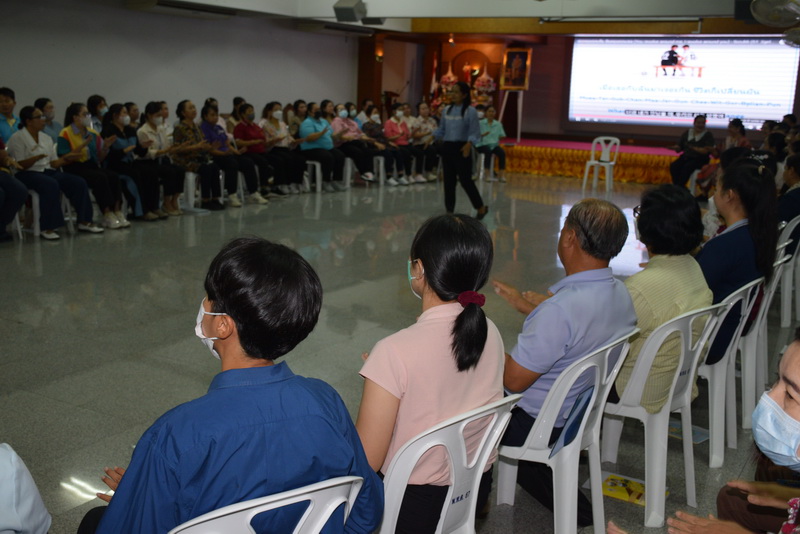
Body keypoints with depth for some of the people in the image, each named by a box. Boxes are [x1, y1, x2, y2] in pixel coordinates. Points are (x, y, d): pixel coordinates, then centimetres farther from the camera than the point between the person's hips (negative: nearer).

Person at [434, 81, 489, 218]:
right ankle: (449, 210, 16)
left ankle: (481, 207, 13)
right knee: (448, 180, 7)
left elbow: (475, 132, -11)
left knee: (465, 180, -4)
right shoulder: (447, 110, 9)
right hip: (447, 147, 6)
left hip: (461, 148, -6)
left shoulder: (470, 111, -8)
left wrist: (469, 144, -28)